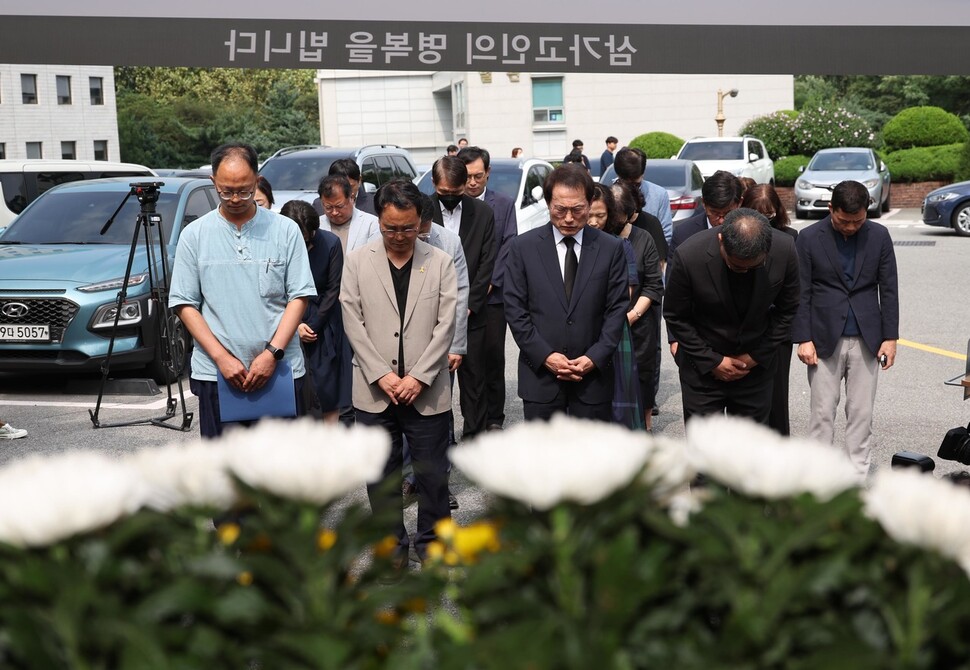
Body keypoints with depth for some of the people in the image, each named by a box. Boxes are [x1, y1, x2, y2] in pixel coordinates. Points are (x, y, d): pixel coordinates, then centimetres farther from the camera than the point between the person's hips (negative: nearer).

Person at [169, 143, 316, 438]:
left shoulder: (285, 230, 2)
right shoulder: (194, 235, 4)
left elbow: (299, 297, 0)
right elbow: (185, 304, 2)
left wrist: (272, 353, -12)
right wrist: (221, 357, -9)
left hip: (280, 370, 0)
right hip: (217, 372, 0)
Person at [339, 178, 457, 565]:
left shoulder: (441, 263, 2)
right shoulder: (357, 262, 3)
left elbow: (446, 325, -3)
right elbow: (353, 323, -1)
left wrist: (418, 377, -11)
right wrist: (381, 375, -9)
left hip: (426, 390, 0)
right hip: (374, 391, 1)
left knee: (433, 474, 7)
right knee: (381, 474, 10)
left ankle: (432, 541, 24)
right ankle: (392, 543, 25)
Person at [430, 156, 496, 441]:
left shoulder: (483, 213, 2)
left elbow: (487, 263, 1)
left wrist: (469, 305, -6)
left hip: (471, 311, 2)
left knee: (473, 376, 7)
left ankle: (473, 435, 18)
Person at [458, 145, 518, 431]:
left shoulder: (503, 204, 6)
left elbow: (509, 246, 0)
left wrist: (490, 282, -9)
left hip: (492, 296, 0)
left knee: (493, 359, 3)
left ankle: (494, 419, 13)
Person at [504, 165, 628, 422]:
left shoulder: (611, 248, 2)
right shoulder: (523, 247, 1)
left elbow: (617, 308, 2)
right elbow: (515, 309, -1)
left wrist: (595, 357, -9)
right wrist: (545, 356, -10)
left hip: (594, 374, 1)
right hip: (540, 374, 0)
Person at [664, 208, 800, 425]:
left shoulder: (784, 250, -18)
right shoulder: (689, 255, -24)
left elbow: (786, 311, -2)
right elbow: (676, 317, -9)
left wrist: (756, 357, -6)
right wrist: (712, 361, -11)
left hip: (756, 364, 2)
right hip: (703, 365, -2)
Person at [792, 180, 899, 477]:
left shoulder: (879, 236, 2)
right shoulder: (809, 238, -3)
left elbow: (889, 290, 5)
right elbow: (802, 293, -2)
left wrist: (890, 337, 1)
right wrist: (803, 339, -7)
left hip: (867, 339, 2)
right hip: (825, 339, -2)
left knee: (861, 413, 6)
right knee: (822, 412, 2)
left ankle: (857, 476, 15)